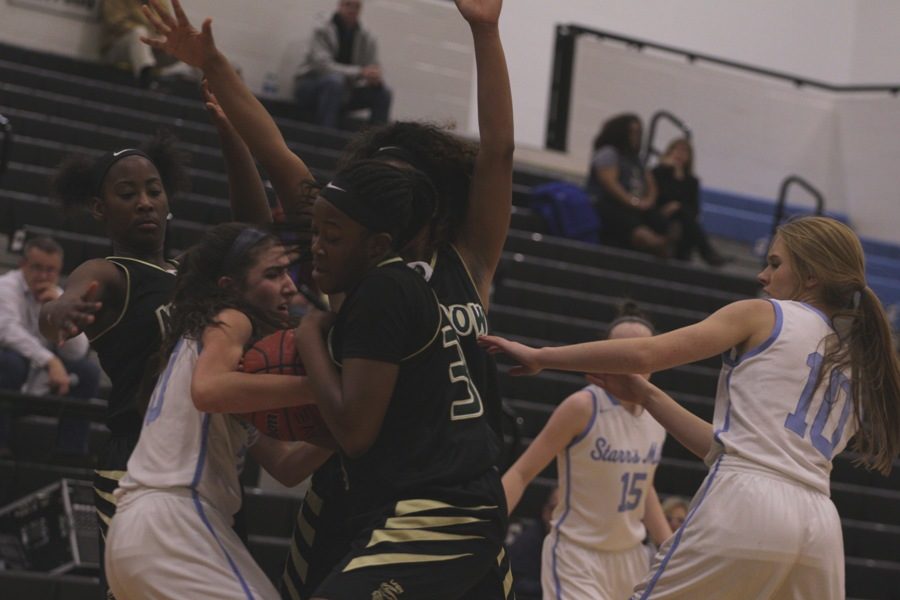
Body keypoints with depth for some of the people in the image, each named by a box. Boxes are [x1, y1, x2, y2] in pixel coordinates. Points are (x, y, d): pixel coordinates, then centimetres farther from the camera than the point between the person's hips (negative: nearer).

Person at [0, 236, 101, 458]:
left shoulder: (58, 297, 4)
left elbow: (77, 353, -6)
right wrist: (51, 361, -40)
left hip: (36, 385, 6)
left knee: (88, 371, -5)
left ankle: (71, 452, -3)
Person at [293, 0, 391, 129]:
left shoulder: (367, 37, 0)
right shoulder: (322, 31, -14)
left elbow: (373, 70, 0)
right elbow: (323, 66, -26)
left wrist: (376, 79, -27)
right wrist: (360, 72, -36)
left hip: (343, 94, 5)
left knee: (383, 92, -12)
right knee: (335, 80, -37)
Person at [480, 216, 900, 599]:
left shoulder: (763, 316, 6)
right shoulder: (856, 362, 24)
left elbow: (646, 353, -3)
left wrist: (538, 357, 5)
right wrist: (646, 397, 23)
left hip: (746, 507, -7)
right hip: (820, 525, 7)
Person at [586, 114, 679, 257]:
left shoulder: (636, 158, 29)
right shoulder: (607, 153, 4)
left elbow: (650, 183, 25)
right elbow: (610, 183, -9)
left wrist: (649, 200, 2)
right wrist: (632, 202, -14)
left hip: (639, 207, 8)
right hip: (611, 205, -8)